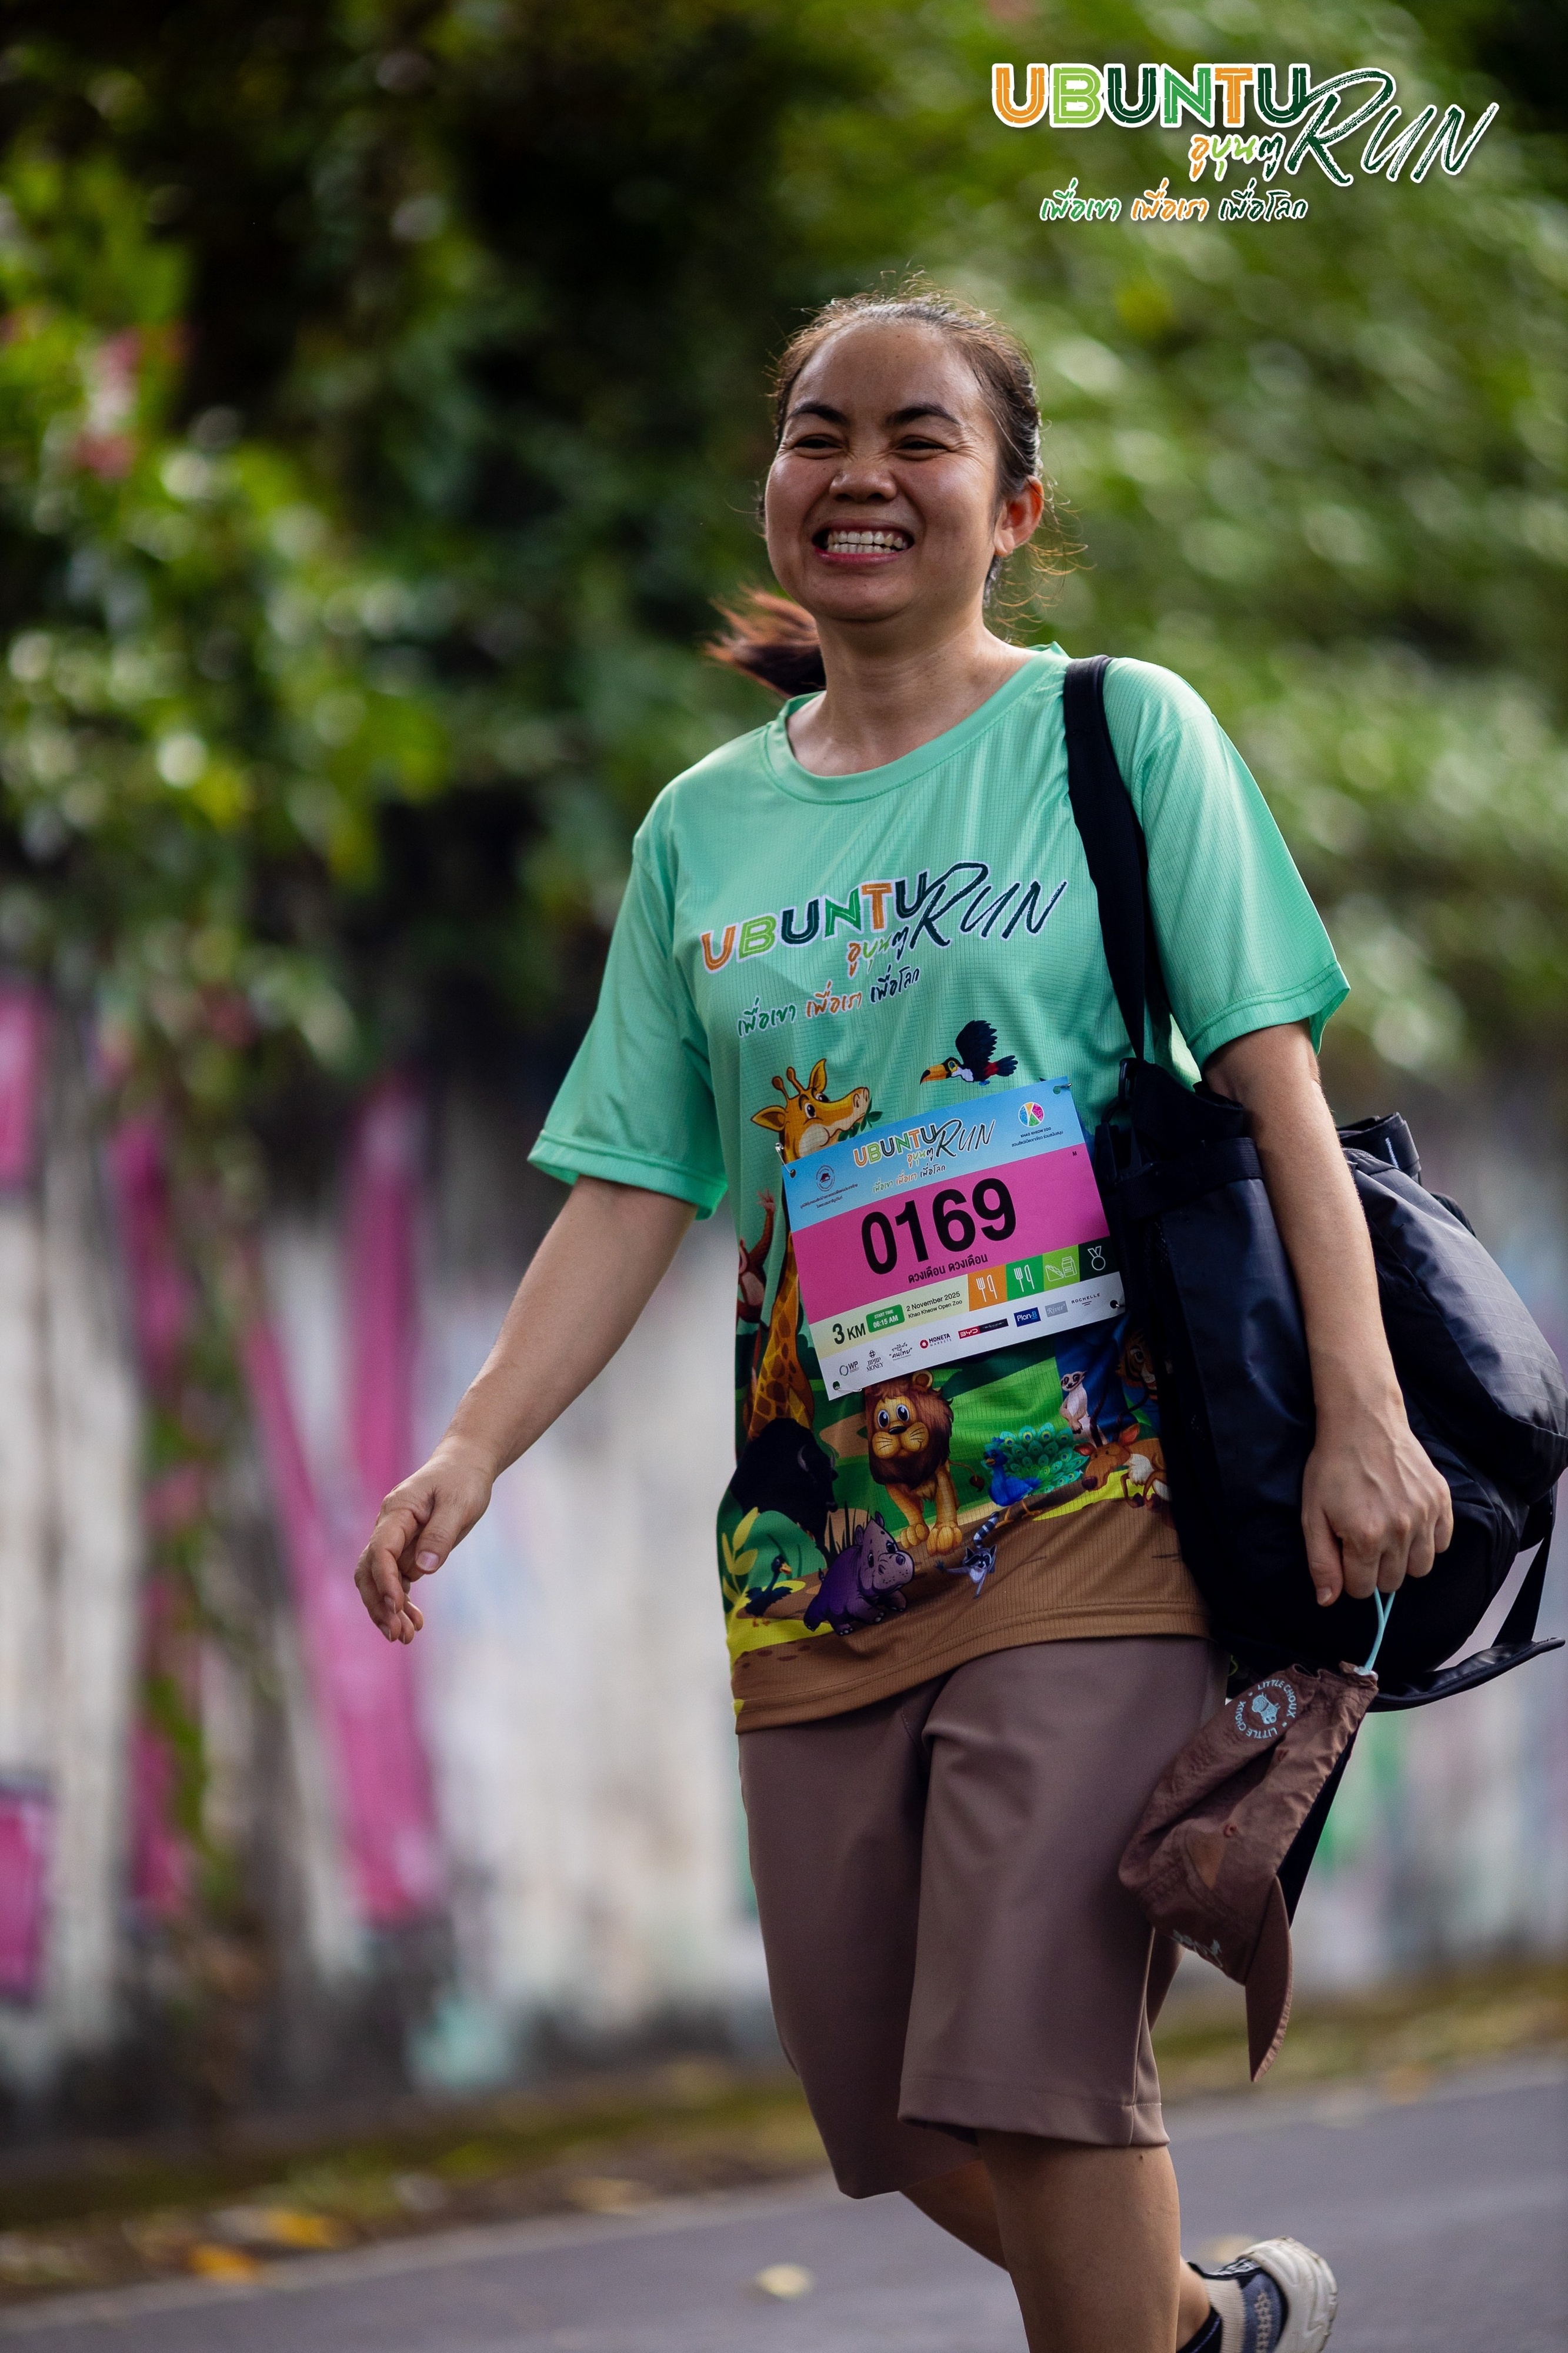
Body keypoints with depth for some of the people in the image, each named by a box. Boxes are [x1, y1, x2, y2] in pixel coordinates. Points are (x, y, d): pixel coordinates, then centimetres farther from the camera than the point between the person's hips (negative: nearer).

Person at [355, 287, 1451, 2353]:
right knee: (889, 2113, 4)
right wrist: (473, 1450, -3)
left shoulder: (1122, 731, 3)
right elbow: (638, 1186, 11)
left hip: (1090, 1500, -5)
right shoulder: (704, 828, 14)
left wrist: (1362, 1414, -14)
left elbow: (1275, 1082, -3)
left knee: (1026, 2062, -17)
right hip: (817, 1538, 5)